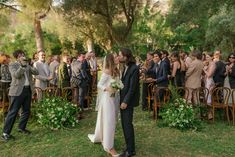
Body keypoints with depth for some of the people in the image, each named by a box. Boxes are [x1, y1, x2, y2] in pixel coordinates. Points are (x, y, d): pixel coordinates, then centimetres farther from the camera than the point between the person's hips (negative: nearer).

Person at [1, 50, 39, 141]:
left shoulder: (27, 65, 16)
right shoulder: (12, 65, -1)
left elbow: (36, 72, 6)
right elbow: (16, 75, -18)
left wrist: (27, 66, -9)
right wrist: (22, 65, -23)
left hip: (28, 90, 6)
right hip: (18, 91, -6)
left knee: (26, 111, 12)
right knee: (13, 112, -6)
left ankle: (21, 128, 29)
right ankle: (5, 133, 1)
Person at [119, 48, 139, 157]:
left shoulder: (134, 68, -17)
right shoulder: (126, 67, 10)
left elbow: (132, 87, -18)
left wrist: (126, 101, -17)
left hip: (128, 100, -8)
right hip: (123, 99, 8)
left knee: (127, 124, 0)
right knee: (124, 124, 13)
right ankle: (129, 147, 27)